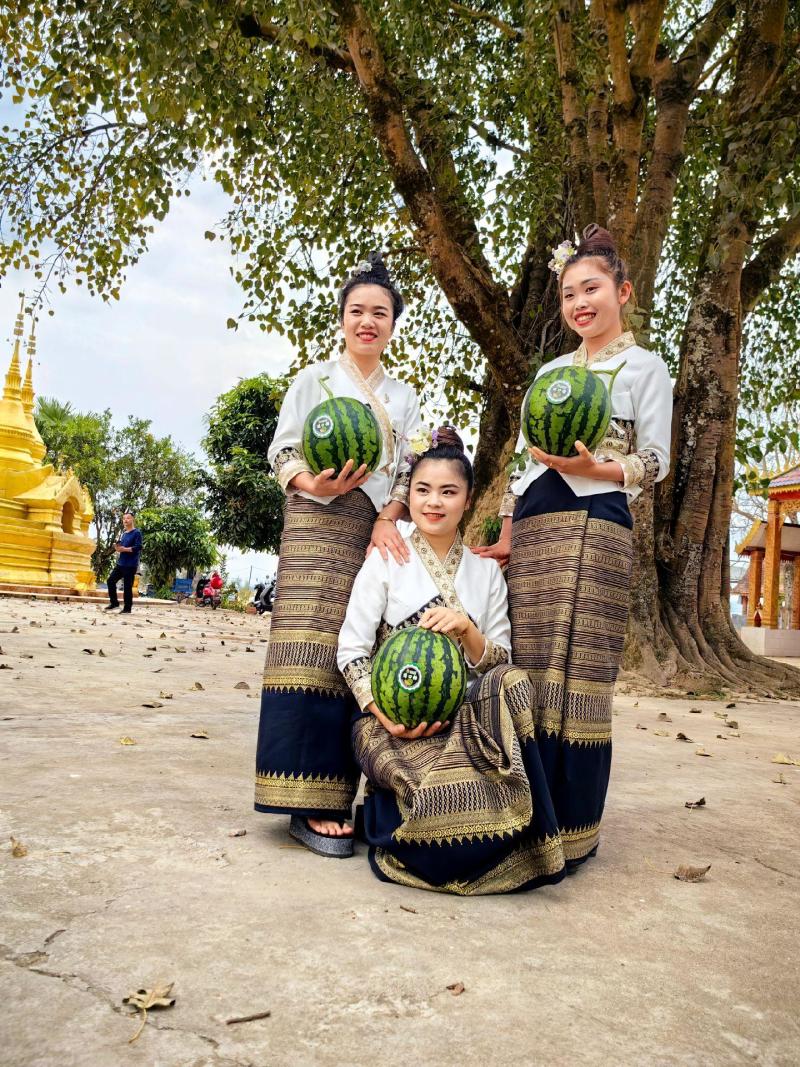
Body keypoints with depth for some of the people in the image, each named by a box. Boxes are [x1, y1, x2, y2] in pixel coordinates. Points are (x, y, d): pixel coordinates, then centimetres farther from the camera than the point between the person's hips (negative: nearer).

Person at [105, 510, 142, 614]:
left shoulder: (137, 533, -8)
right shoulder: (124, 533, 15)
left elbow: (138, 547, -17)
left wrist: (124, 549, -20)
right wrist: (118, 548, 4)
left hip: (130, 565, -8)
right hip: (120, 563, 8)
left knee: (127, 586, -4)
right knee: (111, 580, 6)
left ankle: (127, 608, 4)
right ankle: (114, 603, 19)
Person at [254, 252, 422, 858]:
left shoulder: (405, 397, 21)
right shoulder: (314, 379, 12)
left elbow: (411, 471, 12)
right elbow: (283, 453, 4)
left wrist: (388, 519, -8)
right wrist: (315, 484, -18)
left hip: (381, 530, 4)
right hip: (320, 524, -3)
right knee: (316, 650, -14)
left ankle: (340, 793, 5)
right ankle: (310, 802, -12)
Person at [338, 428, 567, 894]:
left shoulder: (486, 572, 10)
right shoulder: (386, 561, 1)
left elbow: (500, 664, 5)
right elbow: (351, 652, -5)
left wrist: (466, 628, -16)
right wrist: (385, 713, -22)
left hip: (464, 717, 4)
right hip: (390, 719, -4)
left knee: (513, 683, -30)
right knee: (450, 799, -34)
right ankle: (386, 807, 0)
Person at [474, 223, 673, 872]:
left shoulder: (644, 366, 7)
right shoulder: (549, 372, 22)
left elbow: (655, 463, 0)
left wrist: (593, 466, -18)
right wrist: (508, 537, 12)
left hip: (594, 525, -5)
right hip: (535, 527, 6)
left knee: (576, 671, -8)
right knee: (528, 669, 3)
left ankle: (573, 830, 2)